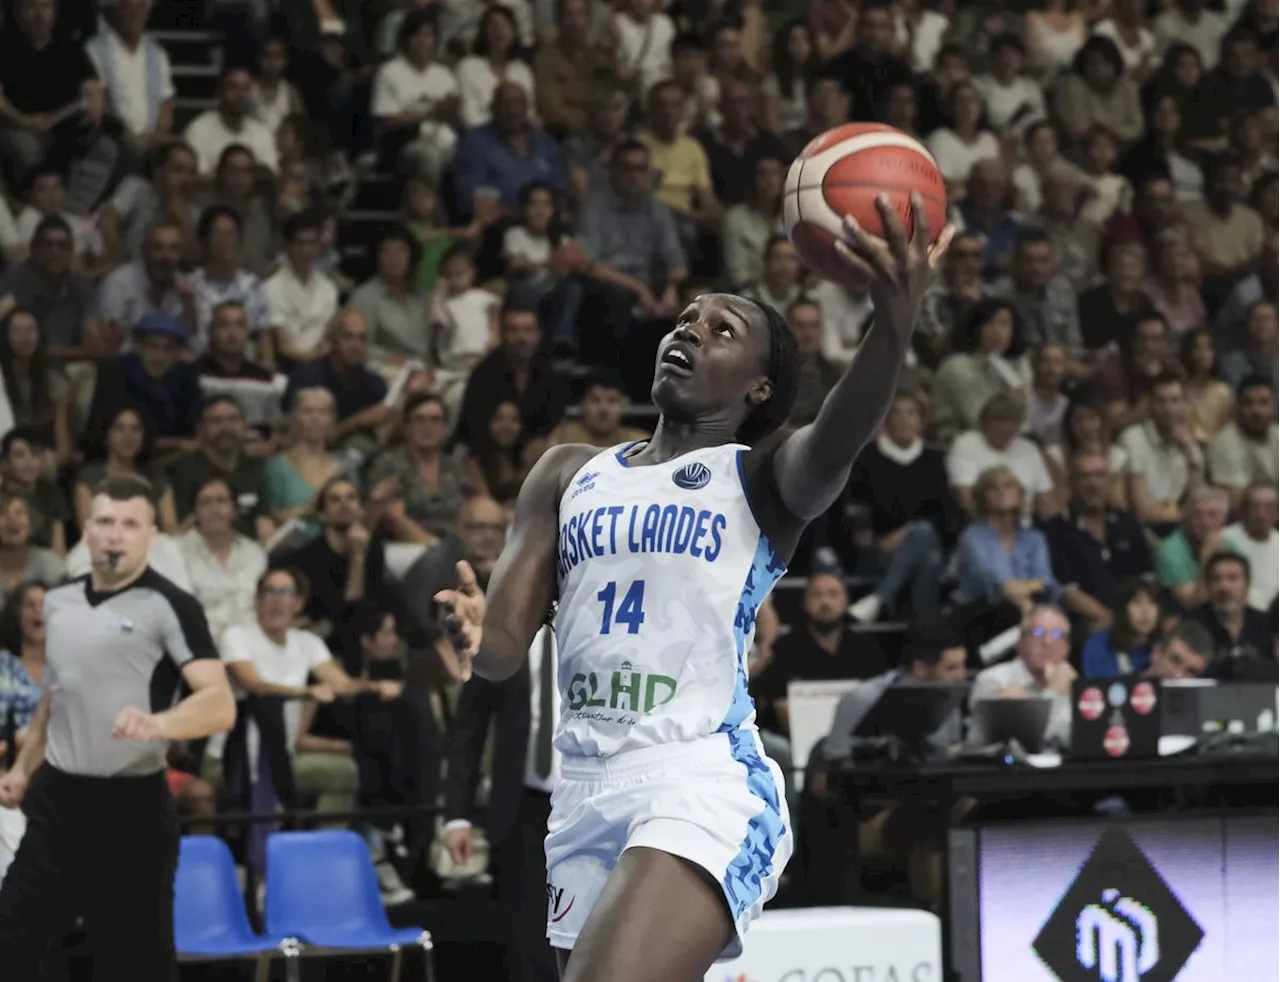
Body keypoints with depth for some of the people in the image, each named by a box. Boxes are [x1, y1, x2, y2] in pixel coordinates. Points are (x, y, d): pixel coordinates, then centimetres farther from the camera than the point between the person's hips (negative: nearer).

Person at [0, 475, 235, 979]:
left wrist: (157, 723, -38)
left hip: (132, 809, -6)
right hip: (58, 799, 6)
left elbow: (220, 704, -21)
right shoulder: (58, 601, 10)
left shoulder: (169, 607, -10)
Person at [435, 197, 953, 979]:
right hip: (587, 790, 6)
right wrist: (474, 631, -15)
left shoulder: (766, 479, 4)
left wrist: (897, 321, -41)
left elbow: (839, 440, -20)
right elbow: (505, 650, 12)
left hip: (706, 786, -6)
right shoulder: (568, 474, 18)